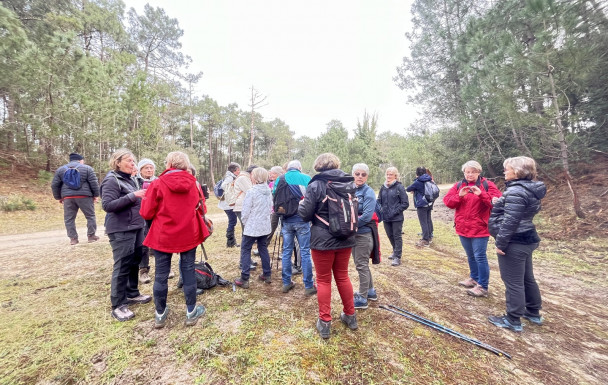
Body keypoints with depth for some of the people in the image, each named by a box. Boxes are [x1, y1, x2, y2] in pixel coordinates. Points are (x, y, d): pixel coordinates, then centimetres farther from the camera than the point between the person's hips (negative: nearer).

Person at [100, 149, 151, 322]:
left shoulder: (131, 179, 14)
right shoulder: (111, 180, -10)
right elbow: (107, 205, -20)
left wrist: (143, 197, 3)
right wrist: (132, 196, -26)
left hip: (136, 227, 8)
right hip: (120, 230, -8)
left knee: (135, 262, 16)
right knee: (122, 266, -2)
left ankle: (132, 294, 31)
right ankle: (118, 305, 10)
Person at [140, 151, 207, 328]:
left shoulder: (158, 183, -10)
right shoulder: (194, 183, -3)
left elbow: (147, 213, -6)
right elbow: (202, 209, 4)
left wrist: (146, 198, 14)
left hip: (163, 236, -1)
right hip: (189, 234, 1)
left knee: (161, 275, 13)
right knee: (188, 272, 11)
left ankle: (160, 314, 29)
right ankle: (191, 312, 23)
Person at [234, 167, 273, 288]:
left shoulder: (251, 192, -17)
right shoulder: (268, 191, 2)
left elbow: (245, 211, -13)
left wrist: (244, 222, 4)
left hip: (252, 227, -6)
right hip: (265, 226, 7)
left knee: (245, 250, 5)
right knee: (263, 248, 18)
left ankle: (244, 279, 8)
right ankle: (267, 275, 26)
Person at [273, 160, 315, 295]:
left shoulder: (280, 179, 3)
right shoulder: (306, 178, -2)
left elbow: (274, 199, 6)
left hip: (286, 220, 2)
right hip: (302, 219, -2)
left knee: (286, 251, 14)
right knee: (305, 252, 5)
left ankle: (286, 283, 24)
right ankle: (308, 286, 13)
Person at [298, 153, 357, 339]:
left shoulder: (316, 185, -13)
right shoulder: (349, 183, 3)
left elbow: (305, 215, -12)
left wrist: (301, 205, 8)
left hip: (323, 240, -5)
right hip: (346, 239, 5)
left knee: (324, 280, 10)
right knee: (343, 276, 21)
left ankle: (325, 322, 22)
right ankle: (350, 315, 35)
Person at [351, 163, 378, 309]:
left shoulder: (368, 192, -13)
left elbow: (367, 215, -21)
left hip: (364, 233, -7)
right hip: (353, 233, 7)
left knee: (361, 265, 3)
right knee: (360, 263, 19)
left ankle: (362, 299, 19)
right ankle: (370, 291, 37)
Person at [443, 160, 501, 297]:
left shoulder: (487, 185, -3)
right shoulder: (458, 185, 7)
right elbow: (447, 201, -1)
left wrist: (481, 194, -26)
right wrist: (459, 196, -17)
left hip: (479, 228, -5)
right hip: (463, 228, 5)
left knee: (480, 257, -3)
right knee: (470, 255, 19)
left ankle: (483, 286, 8)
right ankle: (474, 278, 37)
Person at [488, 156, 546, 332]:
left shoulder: (516, 191, -21)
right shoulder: (531, 189, 11)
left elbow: (510, 221, -24)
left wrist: (500, 243, -19)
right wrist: (500, 203, 7)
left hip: (514, 243, -10)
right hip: (526, 240, 10)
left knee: (513, 282, 2)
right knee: (527, 278, 22)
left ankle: (513, 320, 15)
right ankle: (533, 312, 38)